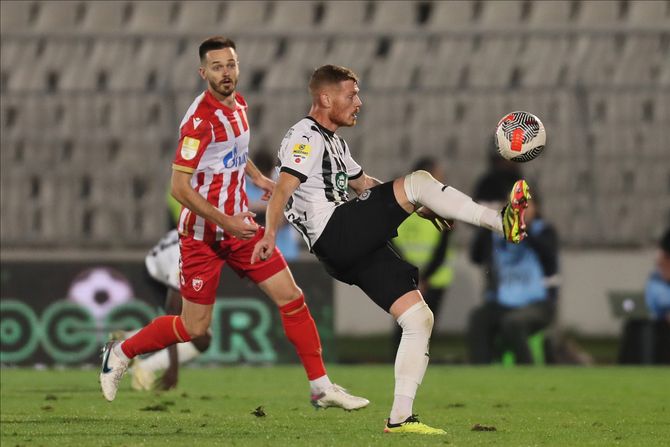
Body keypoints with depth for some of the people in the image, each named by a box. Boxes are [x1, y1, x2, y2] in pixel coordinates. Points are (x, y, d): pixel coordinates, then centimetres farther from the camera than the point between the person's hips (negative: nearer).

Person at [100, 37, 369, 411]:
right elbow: (180, 188, -23)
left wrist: (257, 177, 12)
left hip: (240, 224, 7)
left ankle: (321, 387, 6)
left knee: (291, 297, 0)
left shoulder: (238, 104, 4)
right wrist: (225, 222, -26)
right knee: (194, 328, 1)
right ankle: (121, 353, 24)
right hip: (203, 233, -7)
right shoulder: (201, 119, -21)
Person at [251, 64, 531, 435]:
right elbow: (283, 189, -18)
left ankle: (400, 418, 0)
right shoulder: (307, 137, -4)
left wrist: (421, 209, 36)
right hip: (336, 234, -10)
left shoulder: (331, 141, 28)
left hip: (360, 249, 10)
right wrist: (270, 234, -34)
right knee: (417, 181, -19)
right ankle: (500, 222, -20)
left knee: (419, 318, 1)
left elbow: (362, 183, 41)